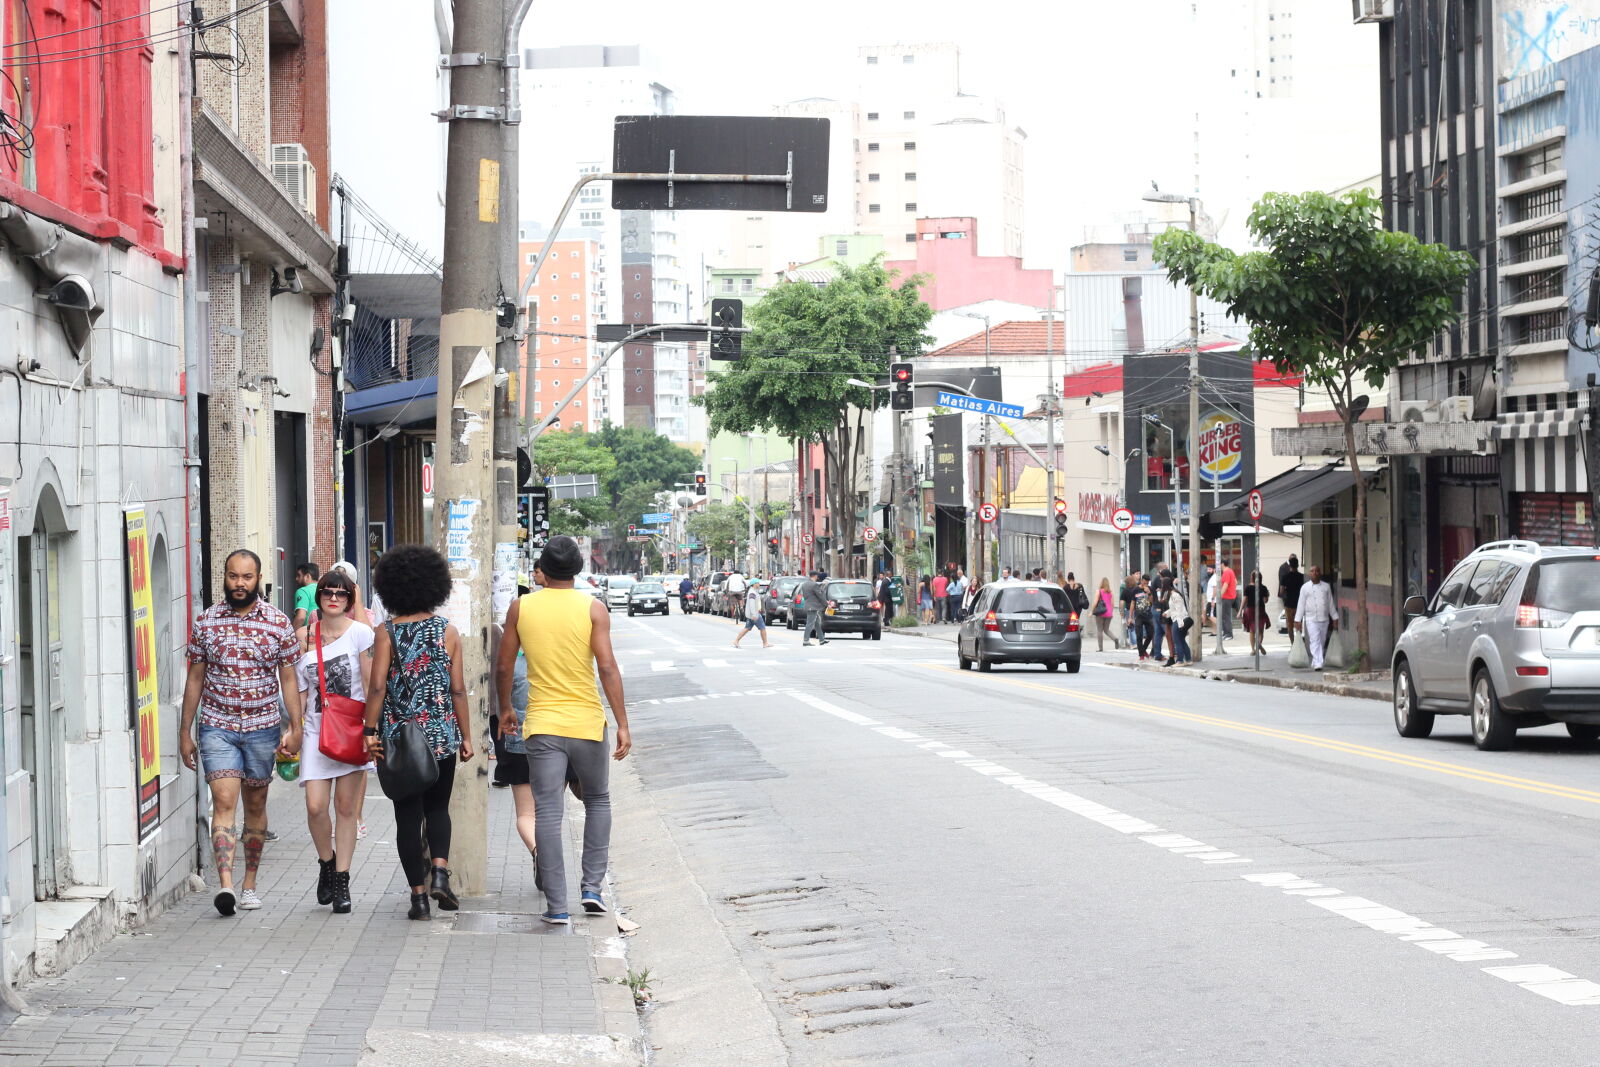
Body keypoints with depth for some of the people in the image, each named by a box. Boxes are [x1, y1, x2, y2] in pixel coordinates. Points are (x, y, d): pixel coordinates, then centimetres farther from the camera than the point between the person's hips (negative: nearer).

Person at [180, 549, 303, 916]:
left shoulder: (278, 622, 0)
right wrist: (185, 731, 6)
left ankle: (249, 884, 21)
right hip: (217, 727, -1)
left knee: (255, 805, 10)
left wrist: (294, 728, -4)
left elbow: (288, 679, 4)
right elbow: (195, 678, 7)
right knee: (224, 802, -13)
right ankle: (225, 884, -24)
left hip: (263, 727, 1)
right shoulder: (206, 621, 2)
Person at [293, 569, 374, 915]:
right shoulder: (305, 638, 7)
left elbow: (371, 686, -3)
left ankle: (342, 881, 10)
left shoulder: (360, 633, -3)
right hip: (316, 729, 2)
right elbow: (300, 691, 13)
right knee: (315, 806, -8)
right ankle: (326, 864, 20)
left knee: (346, 806, 1)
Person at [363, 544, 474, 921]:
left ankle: (418, 893, 3)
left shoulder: (387, 632, -4)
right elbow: (458, 689, 1)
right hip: (442, 734, 1)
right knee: (438, 807, 19)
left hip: (398, 735, -1)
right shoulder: (447, 630, 1)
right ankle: (439, 871, -3)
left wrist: (371, 731, -7)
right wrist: (466, 735, 7)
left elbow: (378, 687, -10)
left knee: (408, 814, 5)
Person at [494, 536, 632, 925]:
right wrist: (622, 724, -8)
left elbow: (503, 667, 5)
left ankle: (556, 905, -3)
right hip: (587, 722, 0)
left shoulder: (521, 607, 1)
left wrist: (505, 710, 22)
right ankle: (592, 886, 12)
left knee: (547, 812, 0)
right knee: (598, 801, 20)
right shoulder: (593, 608, -4)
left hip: (542, 725, 0)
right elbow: (607, 667, -11)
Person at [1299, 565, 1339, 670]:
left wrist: (1335, 618, 12)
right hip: (1311, 619, -3)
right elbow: (1301, 605, 3)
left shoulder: (1326, 586, 9)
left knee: (1322, 642, 7)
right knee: (1315, 641, -13)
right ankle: (1318, 664, -19)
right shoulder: (1305, 588, 2)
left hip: (1324, 619, 3)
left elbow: (1331, 603, 14)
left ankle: (1315, 662, 19)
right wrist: (1299, 620, -1)